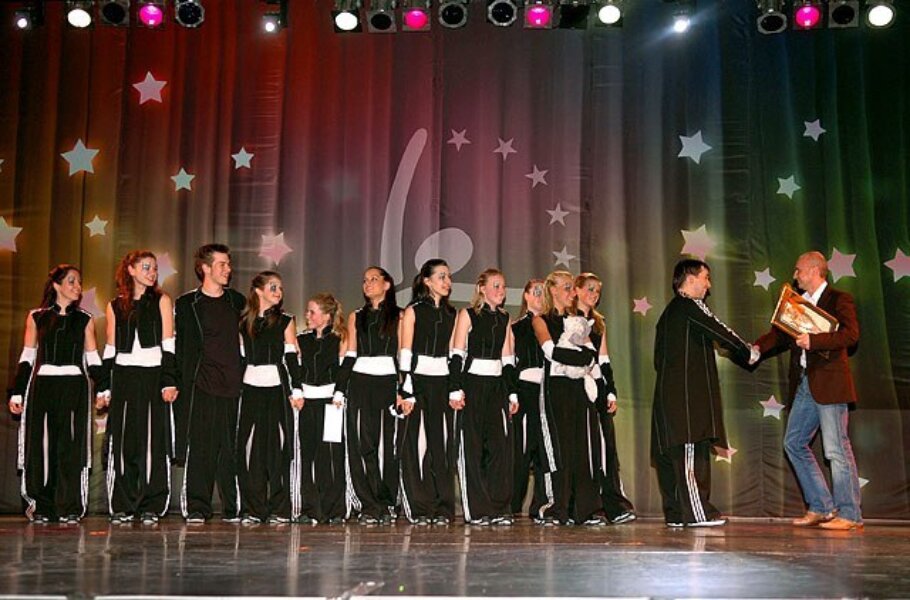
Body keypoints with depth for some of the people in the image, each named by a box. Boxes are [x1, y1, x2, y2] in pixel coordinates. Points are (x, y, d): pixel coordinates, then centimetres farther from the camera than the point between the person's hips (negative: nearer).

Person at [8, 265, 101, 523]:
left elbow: (93, 358, 12)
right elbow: (27, 357, 11)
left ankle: (70, 508, 1)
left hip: (74, 388, 0)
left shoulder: (84, 320, 12)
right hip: (42, 387, 0)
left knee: (71, 447, -4)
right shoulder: (36, 317, 10)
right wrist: (17, 393, 6)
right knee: (40, 446, -2)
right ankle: (41, 507, 7)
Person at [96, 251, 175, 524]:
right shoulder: (115, 305, 13)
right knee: (122, 442, 1)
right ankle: (122, 507, 9)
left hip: (153, 376, -2)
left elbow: (168, 345, 1)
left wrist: (169, 381, -7)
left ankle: (151, 507, 2)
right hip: (123, 378, 2)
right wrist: (104, 386, 8)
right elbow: (110, 349, 14)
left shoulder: (161, 301, 7)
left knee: (153, 441, -4)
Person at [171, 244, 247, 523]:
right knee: (199, 448, -4)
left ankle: (234, 508, 9)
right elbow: (178, 346, 4)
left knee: (232, 449, 3)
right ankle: (196, 508, 3)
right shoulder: (187, 303, 5)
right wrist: (173, 382, -4)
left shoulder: (237, 301, 15)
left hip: (233, 385, 3)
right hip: (199, 387, -3)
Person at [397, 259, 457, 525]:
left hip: (443, 383, 4)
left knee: (442, 445, 3)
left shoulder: (451, 314, 14)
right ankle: (419, 509, 2)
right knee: (417, 444, -3)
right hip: (418, 381, -4)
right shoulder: (413, 312, 1)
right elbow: (405, 355, -4)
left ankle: (442, 508, 8)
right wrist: (406, 392, -11)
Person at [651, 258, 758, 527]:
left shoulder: (668, 312, 21)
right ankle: (697, 512, -11)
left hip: (668, 391, 9)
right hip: (689, 393, -9)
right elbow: (720, 333, -8)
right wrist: (748, 352, 6)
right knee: (693, 450, -10)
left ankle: (675, 512, 9)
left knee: (671, 453, 7)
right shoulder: (691, 306, -6)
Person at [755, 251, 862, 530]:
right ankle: (821, 507, 18)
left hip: (829, 383, -8)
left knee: (837, 448, -6)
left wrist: (813, 340, -25)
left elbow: (851, 334, -17)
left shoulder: (839, 299, -4)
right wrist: (758, 347, -5)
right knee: (794, 443, 10)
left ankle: (849, 514, 1)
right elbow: (782, 332, 13)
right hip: (804, 385, 8)